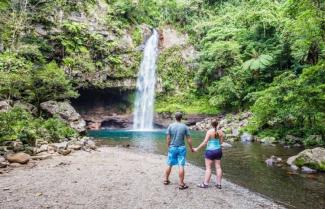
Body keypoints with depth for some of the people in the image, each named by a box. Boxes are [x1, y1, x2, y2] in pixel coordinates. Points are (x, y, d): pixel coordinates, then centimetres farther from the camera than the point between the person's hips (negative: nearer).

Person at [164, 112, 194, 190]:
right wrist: (191, 148, 8)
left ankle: (166, 180, 30)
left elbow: (168, 138, -2)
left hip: (172, 148, 2)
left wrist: (168, 147, 12)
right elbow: (189, 139, -4)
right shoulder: (185, 127, -6)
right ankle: (181, 184, 4)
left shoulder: (170, 126, -4)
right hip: (181, 148, -2)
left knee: (169, 165, 15)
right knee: (181, 166, 0)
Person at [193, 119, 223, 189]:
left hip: (210, 151, -5)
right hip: (218, 150, 5)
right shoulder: (220, 132, 0)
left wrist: (197, 148, -12)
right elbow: (221, 142, 5)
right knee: (218, 167, 9)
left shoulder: (209, 132, -14)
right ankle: (219, 184, 15)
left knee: (208, 168, 1)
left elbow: (205, 142, -17)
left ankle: (205, 184, 6)